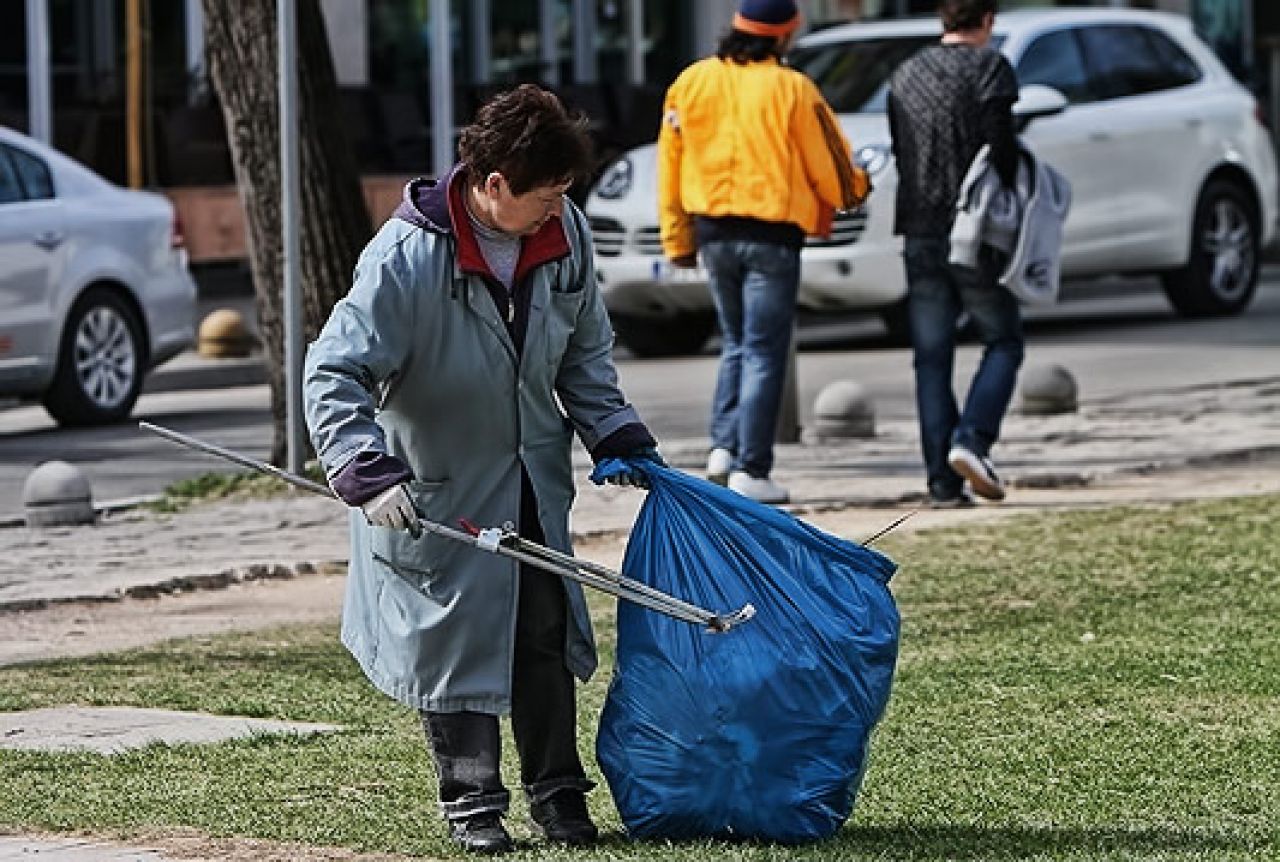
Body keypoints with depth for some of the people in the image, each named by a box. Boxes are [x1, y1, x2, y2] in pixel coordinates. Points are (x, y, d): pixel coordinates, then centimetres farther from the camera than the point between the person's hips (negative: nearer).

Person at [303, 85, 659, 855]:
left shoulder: (564, 231, -9)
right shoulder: (407, 258, -28)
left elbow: (586, 347, 9)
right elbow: (336, 374, -28)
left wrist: (615, 433, 1)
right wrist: (370, 474, -38)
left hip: (534, 479, 5)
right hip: (441, 490, -5)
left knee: (546, 631, 9)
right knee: (455, 639, 3)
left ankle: (558, 789, 21)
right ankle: (471, 800, 16)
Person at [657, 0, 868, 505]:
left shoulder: (691, 83, 3)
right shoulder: (791, 90, -9)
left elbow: (670, 166, 7)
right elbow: (830, 168, -4)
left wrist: (677, 238, 15)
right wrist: (855, 191, 19)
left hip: (713, 231, 5)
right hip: (771, 235, -4)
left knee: (736, 345, 20)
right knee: (764, 354, 0)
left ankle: (723, 448, 8)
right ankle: (750, 471, -3)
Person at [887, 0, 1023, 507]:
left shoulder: (905, 76, 13)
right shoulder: (988, 67, -6)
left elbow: (900, 154, 13)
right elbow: (1000, 146, -13)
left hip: (920, 234, 5)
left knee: (932, 357, 5)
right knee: (1003, 342, 8)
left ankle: (942, 480, 0)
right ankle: (971, 440, -13)